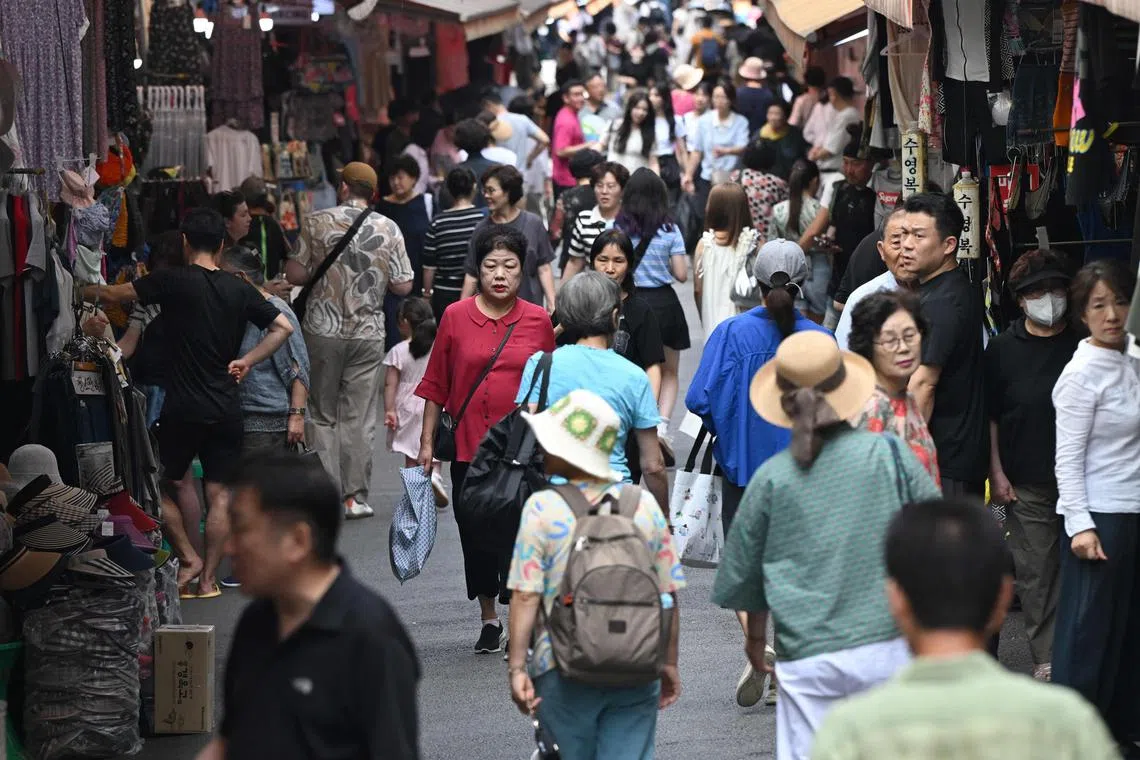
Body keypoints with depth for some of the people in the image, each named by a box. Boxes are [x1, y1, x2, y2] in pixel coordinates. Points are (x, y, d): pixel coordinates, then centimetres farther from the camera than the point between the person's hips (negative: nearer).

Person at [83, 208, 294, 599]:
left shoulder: (173, 280, -8)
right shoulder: (239, 290, 4)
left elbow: (113, 295, -1)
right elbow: (283, 327, 5)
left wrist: (77, 291, 16)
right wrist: (246, 361, 5)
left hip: (183, 408, -4)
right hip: (226, 409, 4)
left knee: (160, 485, 13)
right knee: (218, 493, 6)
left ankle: (189, 558, 7)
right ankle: (208, 579, 6)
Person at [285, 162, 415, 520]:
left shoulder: (317, 222, -5)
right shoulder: (389, 229, -1)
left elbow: (295, 274, -7)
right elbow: (403, 286, -1)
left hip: (323, 329, -1)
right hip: (369, 333, 1)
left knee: (322, 415, 8)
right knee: (359, 417, 7)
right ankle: (355, 497, 7)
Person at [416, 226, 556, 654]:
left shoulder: (539, 321, 0)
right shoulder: (455, 317, 1)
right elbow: (436, 385, 6)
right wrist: (427, 442, 3)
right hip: (468, 446, 2)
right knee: (475, 533, 10)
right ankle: (489, 620, 26)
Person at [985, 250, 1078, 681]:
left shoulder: (1081, 345, 4)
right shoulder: (1003, 349, 3)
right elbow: (989, 416, 5)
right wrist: (997, 473, 0)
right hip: (1027, 484, 0)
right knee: (1036, 570, 2)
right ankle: (1045, 658, 10)